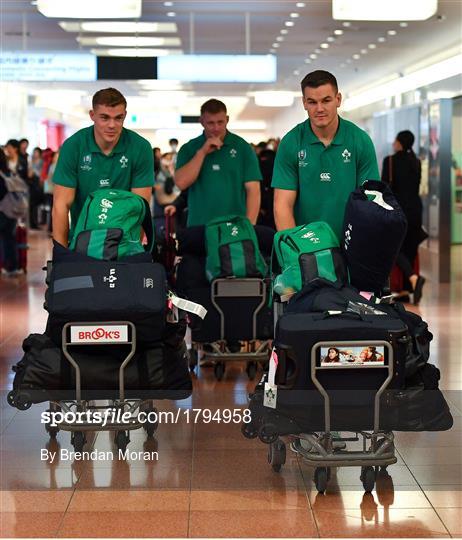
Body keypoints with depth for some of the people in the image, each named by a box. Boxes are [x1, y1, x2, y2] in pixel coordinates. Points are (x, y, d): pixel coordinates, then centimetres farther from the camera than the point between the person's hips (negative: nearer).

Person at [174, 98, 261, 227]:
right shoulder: (189, 149, 6)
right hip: (199, 226, 1)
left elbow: (253, 189, 0)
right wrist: (202, 152, -11)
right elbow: (181, 183, -7)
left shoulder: (242, 147, 3)